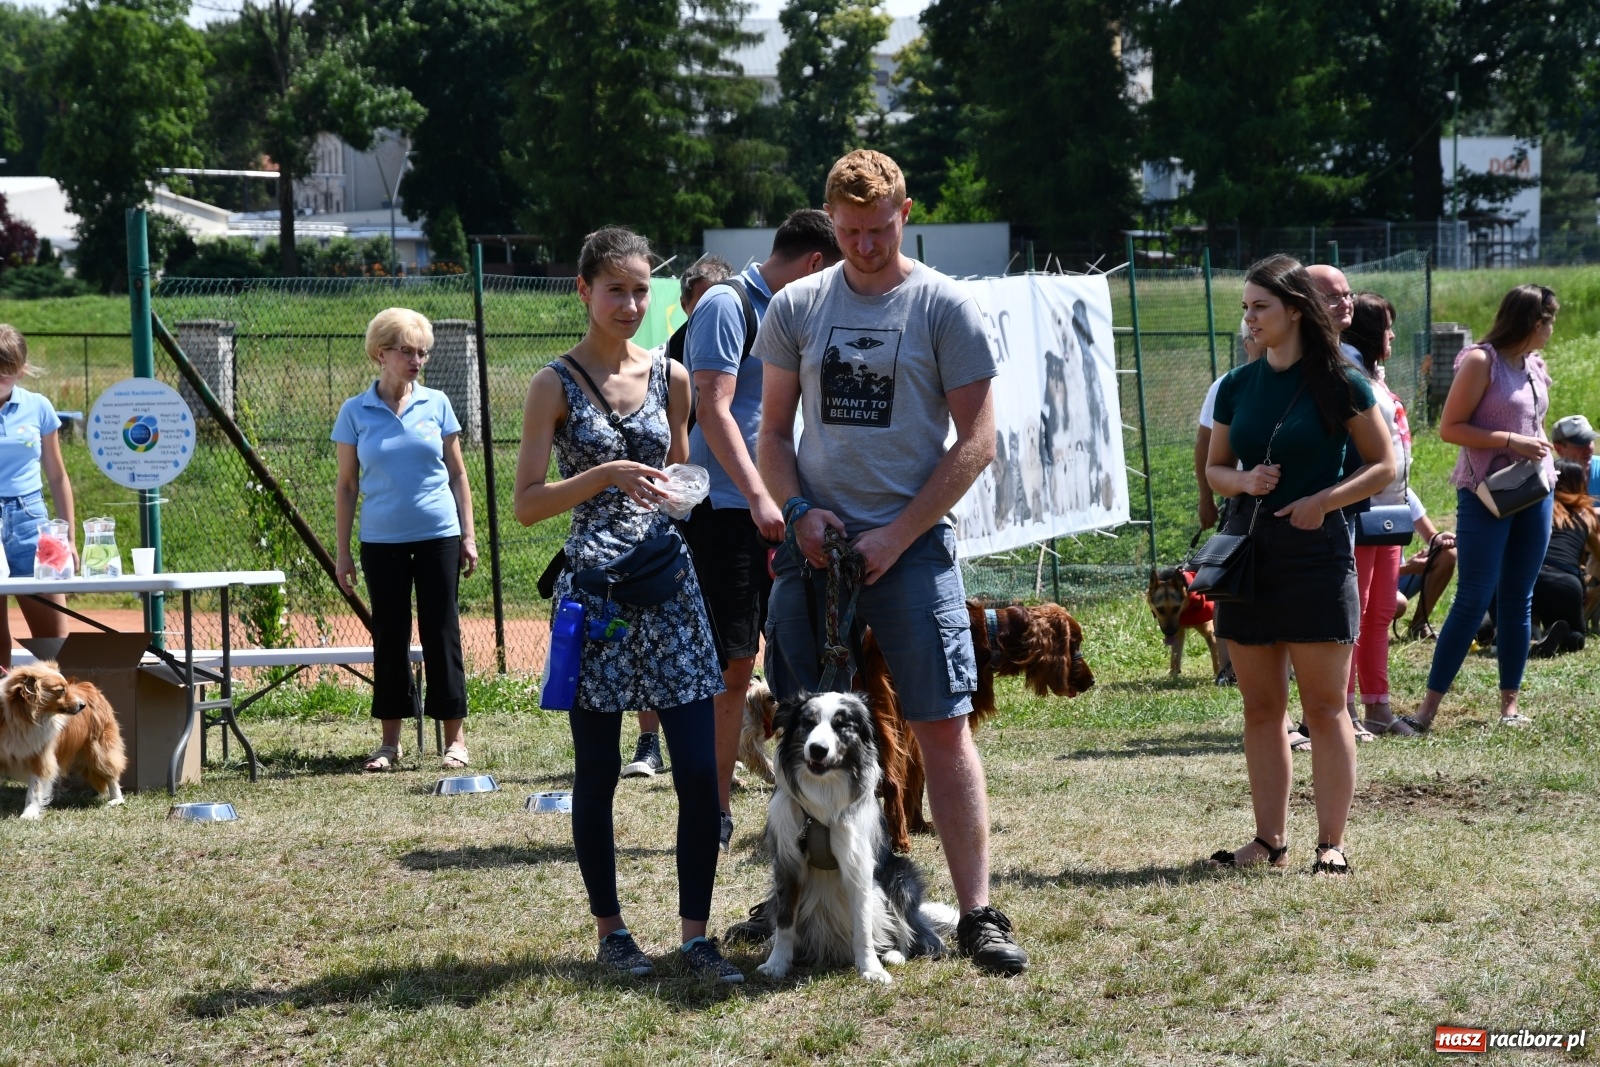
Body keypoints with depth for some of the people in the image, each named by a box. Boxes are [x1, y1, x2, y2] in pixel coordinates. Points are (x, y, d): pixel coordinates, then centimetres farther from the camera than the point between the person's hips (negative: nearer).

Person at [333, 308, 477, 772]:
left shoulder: (436, 404, 3)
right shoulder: (355, 413, 1)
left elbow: (457, 473, 9)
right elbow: (346, 485, 5)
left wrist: (468, 534, 4)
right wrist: (342, 552, 3)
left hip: (438, 535, 0)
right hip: (381, 540, 0)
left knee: (441, 632, 1)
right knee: (389, 636, 5)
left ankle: (455, 737, 7)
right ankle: (390, 741, 12)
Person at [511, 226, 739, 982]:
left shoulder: (670, 377, 9)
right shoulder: (556, 385, -2)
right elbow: (526, 504, -7)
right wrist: (604, 476, -20)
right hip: (594, 587, -3)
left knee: (700, 769, -4)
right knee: (597, 772, 5)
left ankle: (695, 935, 3)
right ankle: (610, 931, 17)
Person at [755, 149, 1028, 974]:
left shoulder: (944, 307, -1)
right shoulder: (796, 308, 9)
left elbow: (975, 442, -3)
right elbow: (772, 432, 15)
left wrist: (895, 536, -10)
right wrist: (800, 511, -4)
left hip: (911, 544, -3)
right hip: (815, 542, 3)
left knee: (942, 725, -7)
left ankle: (977, 915, -5)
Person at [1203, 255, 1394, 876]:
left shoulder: (1339, 382, -5)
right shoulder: (1238, 387, 9)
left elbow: (1383, 466, -1)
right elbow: (1215, 468, 17)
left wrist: (1324, 500, -14)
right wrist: (1244, 480, -5)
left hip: (1315, 552, -5)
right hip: (1248, 554, 5)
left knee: (1324, 708, -3)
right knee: (1261, 709, 8)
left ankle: (1332, 845, 1)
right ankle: (1270, 841, 14)